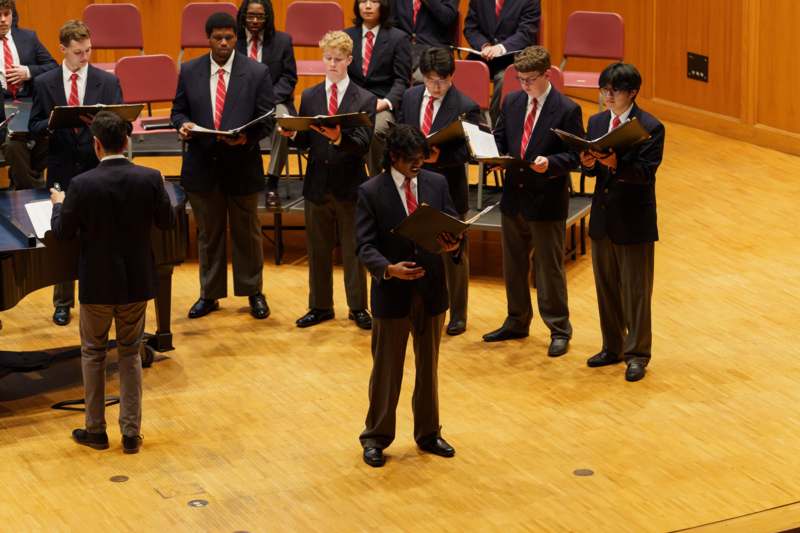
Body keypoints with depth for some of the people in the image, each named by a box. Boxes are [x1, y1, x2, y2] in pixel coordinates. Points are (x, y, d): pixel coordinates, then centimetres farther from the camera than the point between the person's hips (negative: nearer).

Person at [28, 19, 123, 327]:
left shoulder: (108, 82, 1)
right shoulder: (44, 83, 2)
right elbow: (34, 128, 2)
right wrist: (53, 123, -19)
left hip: (98, 169, -1)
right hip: (62, 171, 1)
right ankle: (63, 302, 18)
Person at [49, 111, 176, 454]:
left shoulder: (82, 184, -18)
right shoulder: (150, 179, -11)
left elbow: (63, 232, -8)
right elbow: (167, 222, 0)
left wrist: (58, 204, 12)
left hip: (97, 284, -2)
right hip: (136, 283, 2)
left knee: (93, 354, 16)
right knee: (130, 354, 15)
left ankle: (95, 430, 21)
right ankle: (131, 432, 15)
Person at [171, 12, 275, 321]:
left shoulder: (257, 72, -4)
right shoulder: (189, 71, 2)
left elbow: (268, 118, -4)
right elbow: (178, 110, 8)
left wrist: (248, 136, -23)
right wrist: (183, 124, -15)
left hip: (242, 165, -2)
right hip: (202, 165, 2)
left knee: (247, 232, 11)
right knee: (208, 234, 13)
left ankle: (253, 292, 25)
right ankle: (210, 294, 25)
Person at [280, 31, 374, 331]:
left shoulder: (364, 100, -2)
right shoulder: (309, 97, 8)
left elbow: (364, 145, -13)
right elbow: (304, 143, 4)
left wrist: (339, 138, -31)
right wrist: (293, 134, -18)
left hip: (350, 185, -3)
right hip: (317, 183, 3)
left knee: (353, 250, 5)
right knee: (318, 249, 10)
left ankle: (358, 308, 16)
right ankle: (320, 306, 21)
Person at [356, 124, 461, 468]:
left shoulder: (437, 183, 1)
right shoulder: (371, 192, -9)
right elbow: (365, 246, -12)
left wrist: (453, 245, -21)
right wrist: (388, 269, -30)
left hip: (432, 290, 3)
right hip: (392, 293, -3)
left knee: (429, 366, 16)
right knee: (386, 370, 8)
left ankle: (428, 434, 31)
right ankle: (376, 437, 22)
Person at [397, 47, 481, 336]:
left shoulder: (466, 107, -13)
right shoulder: (410, 97, 3)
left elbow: (464, 152, -17)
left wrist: (438, 156, -32)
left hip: (448, 190, -5)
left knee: (454, 255, 8)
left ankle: (457, 315, 20)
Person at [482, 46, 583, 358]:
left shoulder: (567, 110, -10)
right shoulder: (512, 102, 5)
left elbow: (575, 155, -11)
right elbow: (500, 138, 14)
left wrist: (549, 163, -28)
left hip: (547, 202, -6)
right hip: (513, 196, 6)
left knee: (549, 268, 2)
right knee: (513, 264, 16)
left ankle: (559, 330, 13)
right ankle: (517, 323, 31)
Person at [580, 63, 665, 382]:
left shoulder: (650, 127, -11)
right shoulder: (596, 122, 7)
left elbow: (646, 172, -20)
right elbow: (591, 170, 6)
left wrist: (616, 164, -35)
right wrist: (588, 163, -17)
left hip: (634, 220, -6)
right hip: (602, 216, 6)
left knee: (636, 290, 2)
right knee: (606, 286, 15)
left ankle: (637, 354, 11)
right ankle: (612, 347, 28)